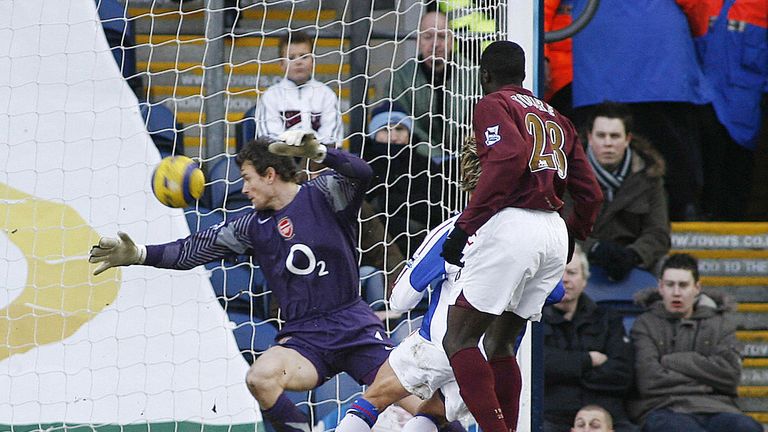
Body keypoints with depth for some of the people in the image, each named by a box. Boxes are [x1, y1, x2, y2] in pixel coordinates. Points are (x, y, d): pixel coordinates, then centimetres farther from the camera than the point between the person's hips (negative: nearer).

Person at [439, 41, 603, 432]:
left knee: (459, 339, -5)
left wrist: (465, 226, -15)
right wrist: (572, 238, 36)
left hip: (511, 224, -7)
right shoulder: (556, 118, 24)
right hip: (555, 234, 7)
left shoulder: (493, 105, 3)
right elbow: (590, 194, 19)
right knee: (499, 343, 16)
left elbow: (509, 158, -17)